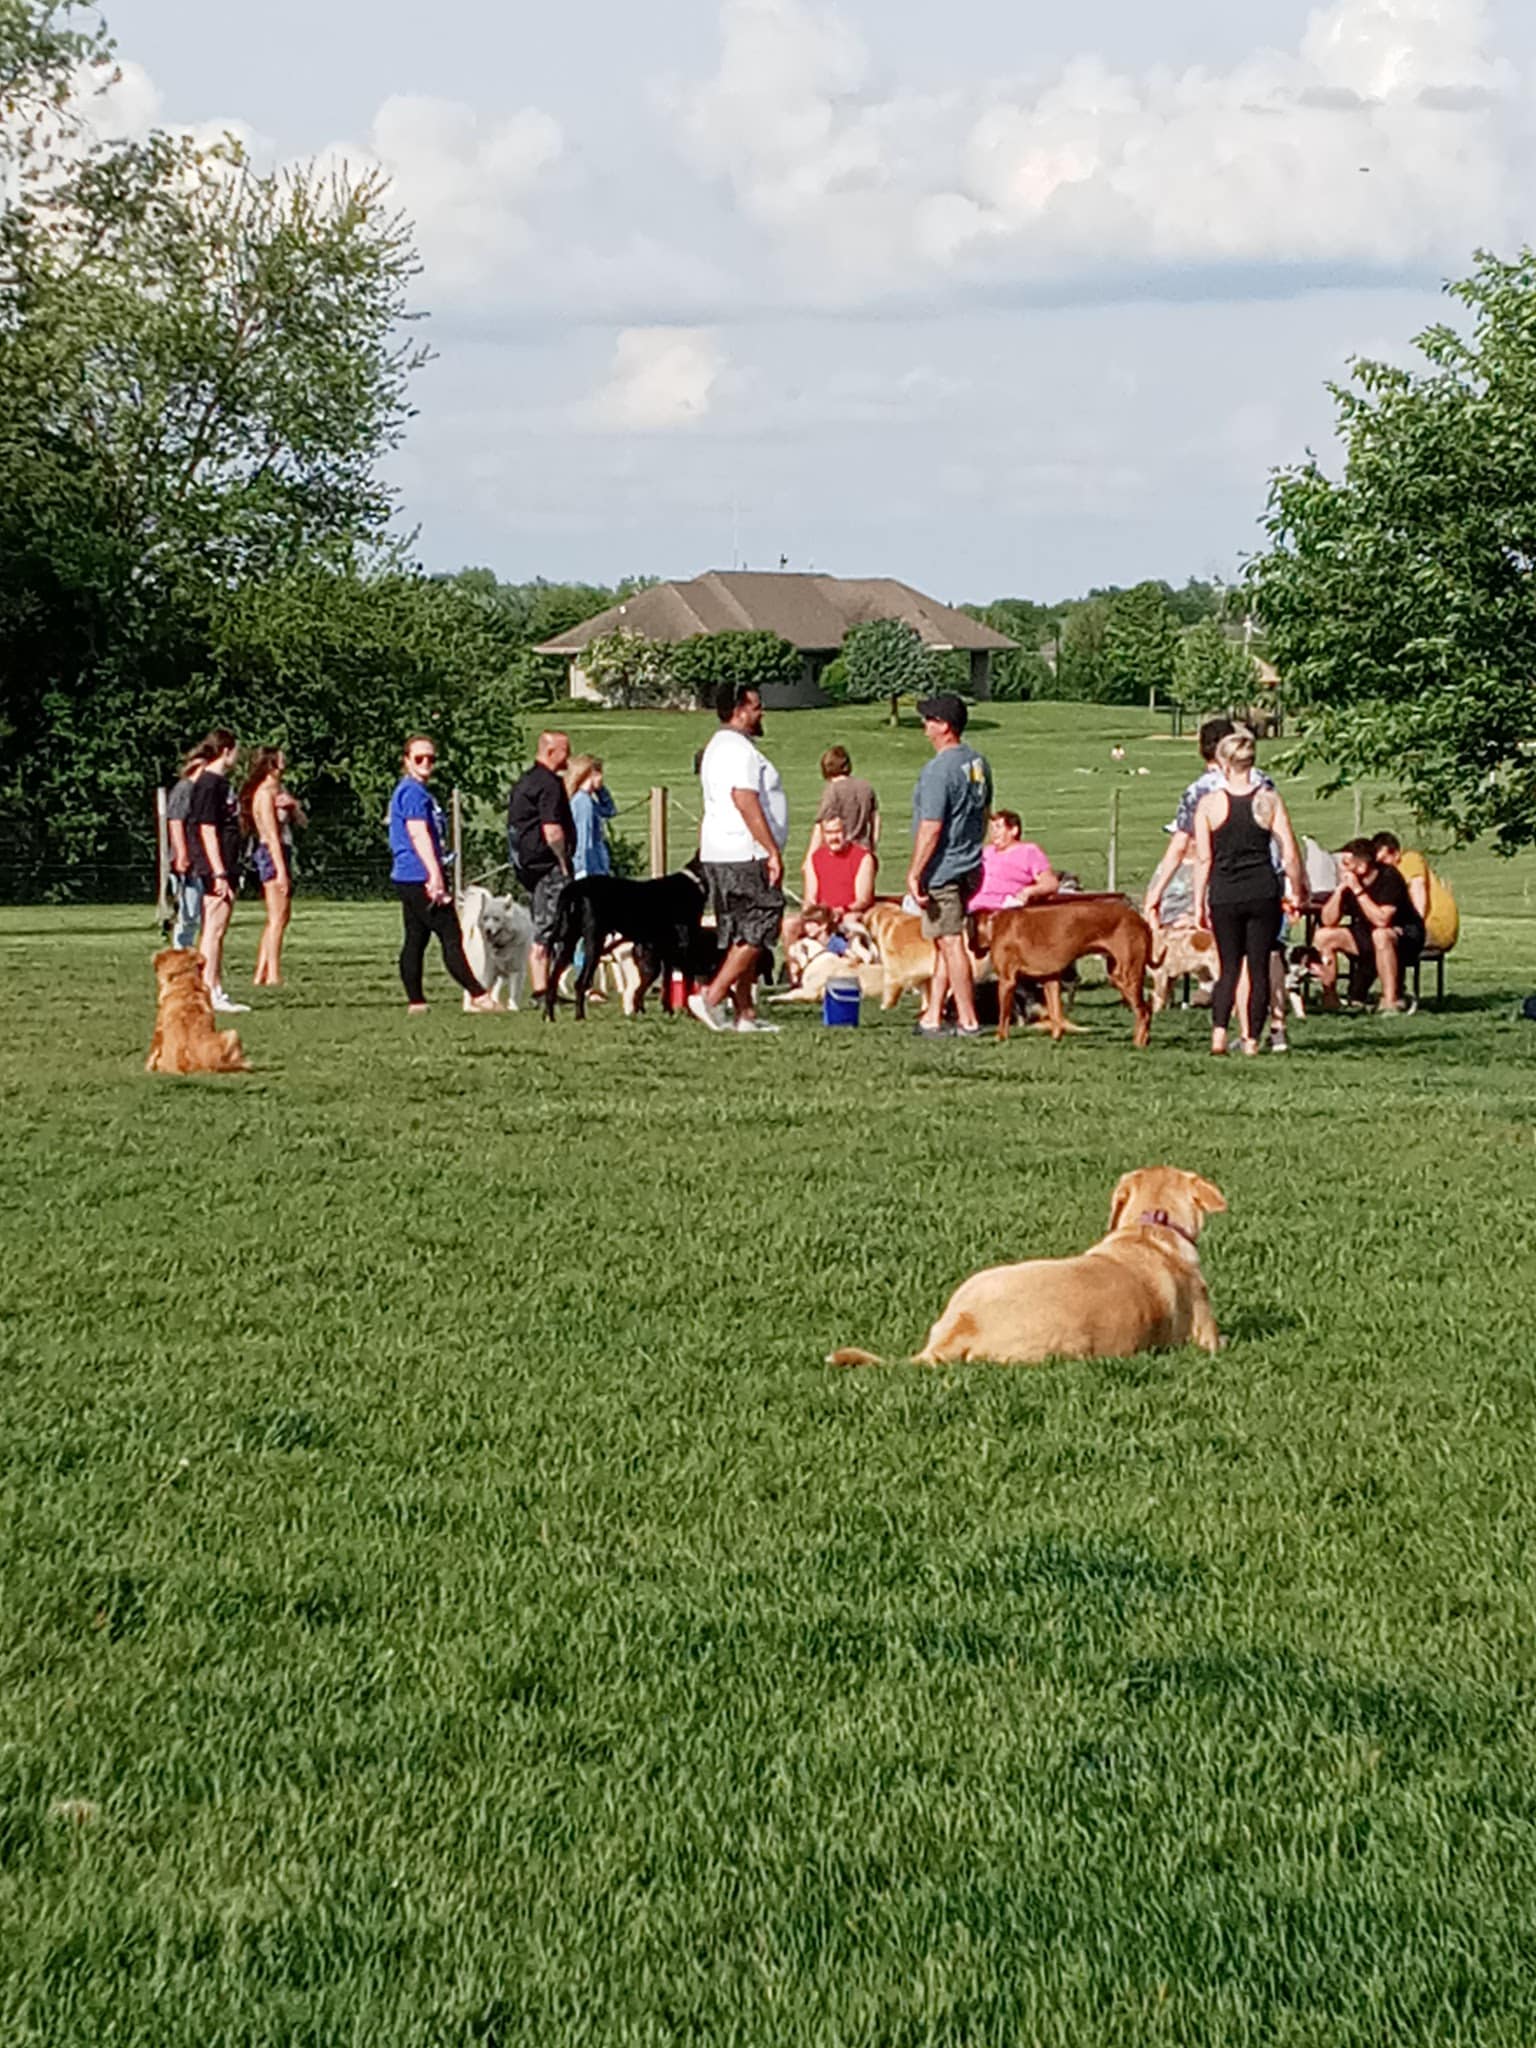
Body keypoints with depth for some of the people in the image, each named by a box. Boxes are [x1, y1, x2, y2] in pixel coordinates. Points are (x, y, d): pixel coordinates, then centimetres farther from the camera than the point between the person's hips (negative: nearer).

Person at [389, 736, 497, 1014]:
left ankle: (416, 1002, 7)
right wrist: (435, 876, -27)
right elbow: (418, 835, -21)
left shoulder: (420, 792, 21)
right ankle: (477, 994, -10)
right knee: (451, 936, -10)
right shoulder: (413, 792, -12)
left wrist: (437, 875, 28)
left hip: (409, 879, 11)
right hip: (419, 878, -11)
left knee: (416, 939, 8)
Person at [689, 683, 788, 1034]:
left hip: (719, 856, 10)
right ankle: (712, 997, -12)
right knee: (757, 930, -8)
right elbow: (747, 804, -23)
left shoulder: (718, 747, 19)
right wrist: (773, 852, -21)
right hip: (744, 856, -10)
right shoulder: (740, 751, -14)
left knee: (742, 936, 10)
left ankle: (745, 1012, 11)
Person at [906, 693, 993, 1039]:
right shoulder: (978, 763, 8)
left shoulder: (939, 770, -20)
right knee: (945, 944, 14)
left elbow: (931, 828, -22)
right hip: (970, 866, 9)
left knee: (951, 943, -3)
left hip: (942, 869, -9)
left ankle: (968, 1021, 0)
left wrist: (914, 874, -19)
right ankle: (932, 1017, 18)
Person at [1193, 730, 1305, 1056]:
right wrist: (1297, 893, 12)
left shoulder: (1209, 803, -3)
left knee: (1229, 967, 10)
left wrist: (1199, 903, 5)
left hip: (1224, 895, 0)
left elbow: (1203, 859, -2)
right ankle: (1252, 1040, 6)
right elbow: (1290, 855, -2)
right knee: (1260, 968, 8)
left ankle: (1219, 1032, -8)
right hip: (1263, 894, 0)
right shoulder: (1269, 801, -2)